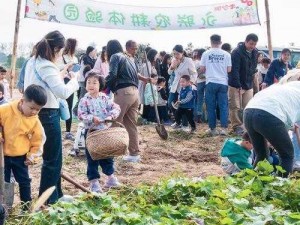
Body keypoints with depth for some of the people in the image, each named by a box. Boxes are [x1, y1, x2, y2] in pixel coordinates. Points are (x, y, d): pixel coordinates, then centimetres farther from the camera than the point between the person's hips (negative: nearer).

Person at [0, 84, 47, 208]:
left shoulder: (35, 121, -10)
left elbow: (37, 140, 0)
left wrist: (33, 155, -4)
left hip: (21, 157, 2)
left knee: (24, 182, 12)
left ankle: (27, 207, 26)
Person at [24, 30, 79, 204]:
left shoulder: (34, 61, 10)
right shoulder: (46, 66, -20)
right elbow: (63, 92, -27)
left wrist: (62, 72, 14)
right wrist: (74, 79, -11)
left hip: (39, 113, 10)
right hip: (47, 114, -10)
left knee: (53, 157, 20)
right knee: (52, 159, 2)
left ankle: (56, 195, 31)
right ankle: (47, 201, 10)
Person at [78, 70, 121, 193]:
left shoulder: (105, 98, 0)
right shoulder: (84, 100, -9)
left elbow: (116, 107, -4)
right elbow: (81, 114, -15)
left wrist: (111, 116, -21)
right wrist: (92, 118, -28)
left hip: (106, 130, 3)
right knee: (92, 157, 4)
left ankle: (110, 175, 35)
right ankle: (93, 180, 14)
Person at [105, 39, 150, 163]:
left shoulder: (115, 57, 0)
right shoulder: (129, 57, 24)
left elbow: (112, 75, -11)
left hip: (123, 92, -8)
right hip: (134, 92, 8)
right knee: (131, 124, 10)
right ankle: (135, 154, 11)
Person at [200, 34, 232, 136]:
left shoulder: (206, 54, -1)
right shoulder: (226, 54, 1)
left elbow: (202, 69, 1)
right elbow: (229, 70, 0)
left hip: (211, 83, -1)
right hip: (223, 83, 1)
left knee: (211, 107, 6)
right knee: (223, 106, 3)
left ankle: (212, 129, 9)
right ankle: (224, 128, -3)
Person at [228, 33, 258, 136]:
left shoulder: (254, 52, 3)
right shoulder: (237, 52, -17)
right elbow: (234, 70, -21)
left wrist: (251, 76, 6)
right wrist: (238, 86, -24)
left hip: (248, 85, 6)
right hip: (236, 85, -5)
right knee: (235, 107, -1)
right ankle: (237, 126, 9)